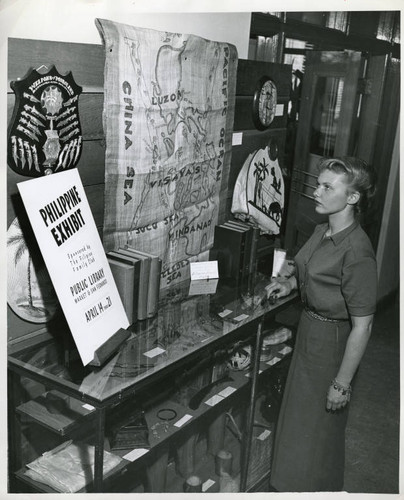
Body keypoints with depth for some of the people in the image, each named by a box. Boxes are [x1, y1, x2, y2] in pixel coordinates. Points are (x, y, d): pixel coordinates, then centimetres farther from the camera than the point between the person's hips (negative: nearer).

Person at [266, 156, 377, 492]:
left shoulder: (357, 252, -29)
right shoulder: (324, 230, -3)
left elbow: (362, 326, -25)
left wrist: (342, 383, -20)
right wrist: (289, 284, 1)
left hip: (333, 341, -9)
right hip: (309, 329, 9)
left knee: (318, 428, 12)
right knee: (299, 415, 26)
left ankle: (319, 488, 38)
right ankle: (295, 483, 50)